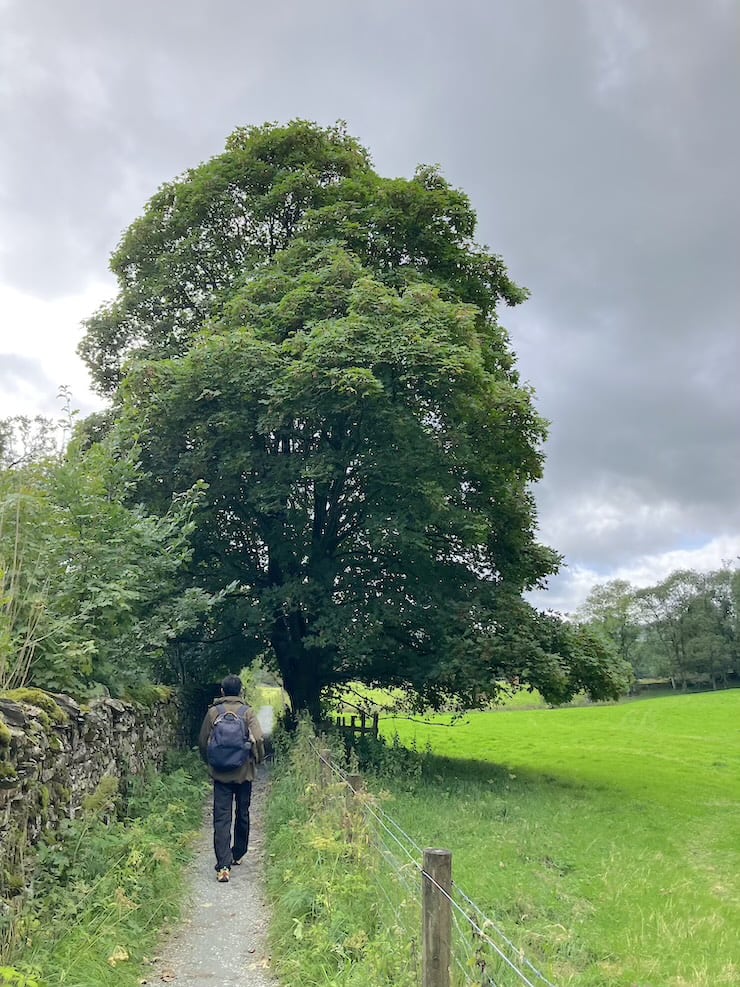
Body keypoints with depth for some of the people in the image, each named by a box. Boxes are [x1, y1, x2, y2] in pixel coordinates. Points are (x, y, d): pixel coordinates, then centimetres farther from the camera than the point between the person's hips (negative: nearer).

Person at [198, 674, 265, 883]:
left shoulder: (213, 711, -2)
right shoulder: (247, 712, -6)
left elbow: (203, 741, 3)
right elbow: (258, 738, -14)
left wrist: (209, 761, 20)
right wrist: (257, 758, 4)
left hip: (220, 773, 0)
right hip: (244, 772, 0)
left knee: (221, 818, -1)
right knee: (242, 814, 17)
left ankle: (223, 865, -9)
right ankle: (238, 854, 32)